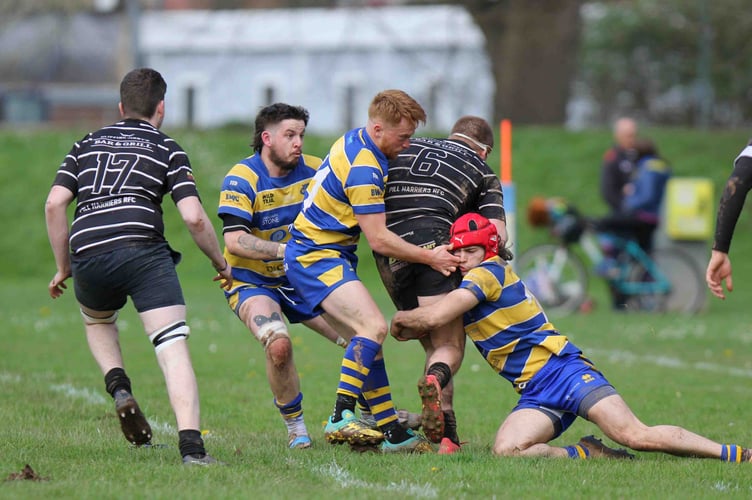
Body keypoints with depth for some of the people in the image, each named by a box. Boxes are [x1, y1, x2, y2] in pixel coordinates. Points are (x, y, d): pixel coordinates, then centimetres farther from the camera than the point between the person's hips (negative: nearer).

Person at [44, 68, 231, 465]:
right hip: (142, 249, -3)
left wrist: (63, 267, 20)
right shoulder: (168, 150, 15)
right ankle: (190, 444, -24)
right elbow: (194, 217, 3)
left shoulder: (86, 145, 24)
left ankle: (118, 387, 9)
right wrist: (222, 264, 18)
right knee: (173, 346, -8)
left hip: (86, 253, 3)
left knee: (97, 323, 34)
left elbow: (55, 204, 12)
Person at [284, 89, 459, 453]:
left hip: (324, 254, 11)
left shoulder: (356, 142, 10)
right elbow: (378, 239, -21)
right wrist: (429, 257, -13)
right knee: (373, 327, -24)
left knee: (367, 340, 8)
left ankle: (390, 432, 8)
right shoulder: (363, 169, -22)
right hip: (317, 258, -11)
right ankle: (341, 419, -27)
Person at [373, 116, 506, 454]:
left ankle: (446, 436, 0)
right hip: (432, 245, -4)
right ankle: (434, 380, -37)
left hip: (387, 254, 4)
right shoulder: (483, 172, 18)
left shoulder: (409, 148, 28)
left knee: (434, 346, 13)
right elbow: (497, 233, 4)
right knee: (450, 347, -1)